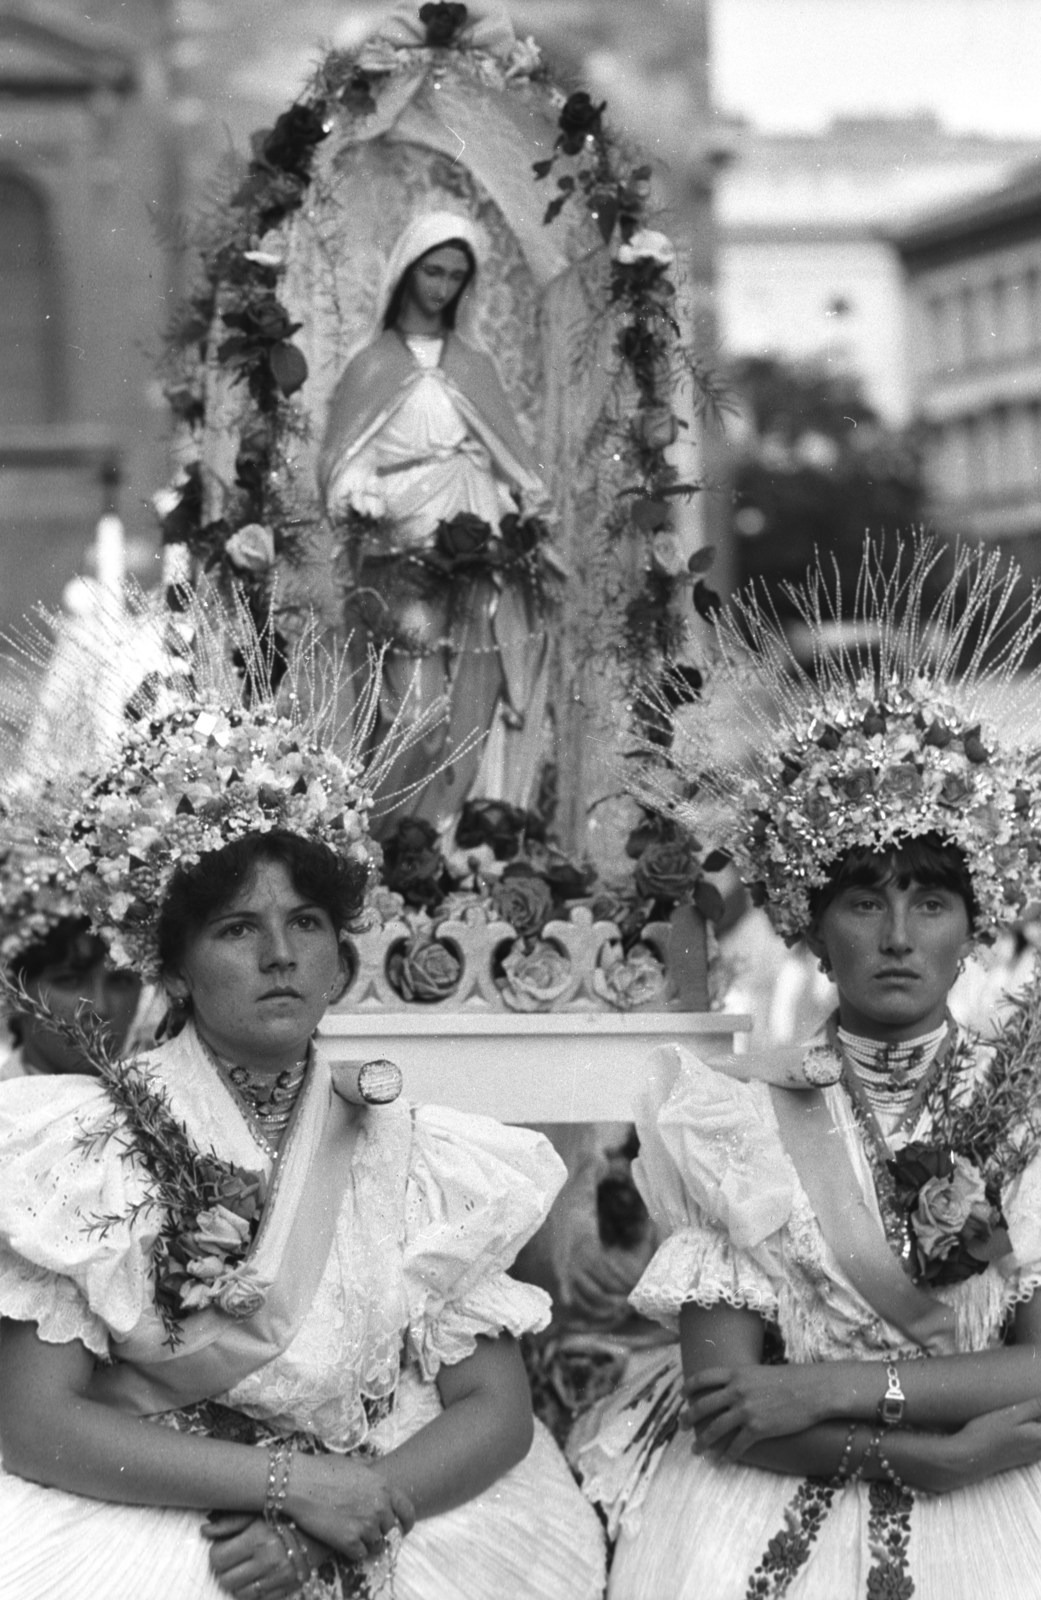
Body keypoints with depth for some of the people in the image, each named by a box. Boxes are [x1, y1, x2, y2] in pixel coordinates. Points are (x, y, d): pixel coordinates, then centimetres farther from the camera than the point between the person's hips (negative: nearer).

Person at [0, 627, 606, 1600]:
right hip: (134, 1521, -2)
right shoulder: (94, 1140, -1)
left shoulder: (410, 1155, 6)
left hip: (384, 1522, 2)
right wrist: (290, 1482, -15)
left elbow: (494, 1411, 2)